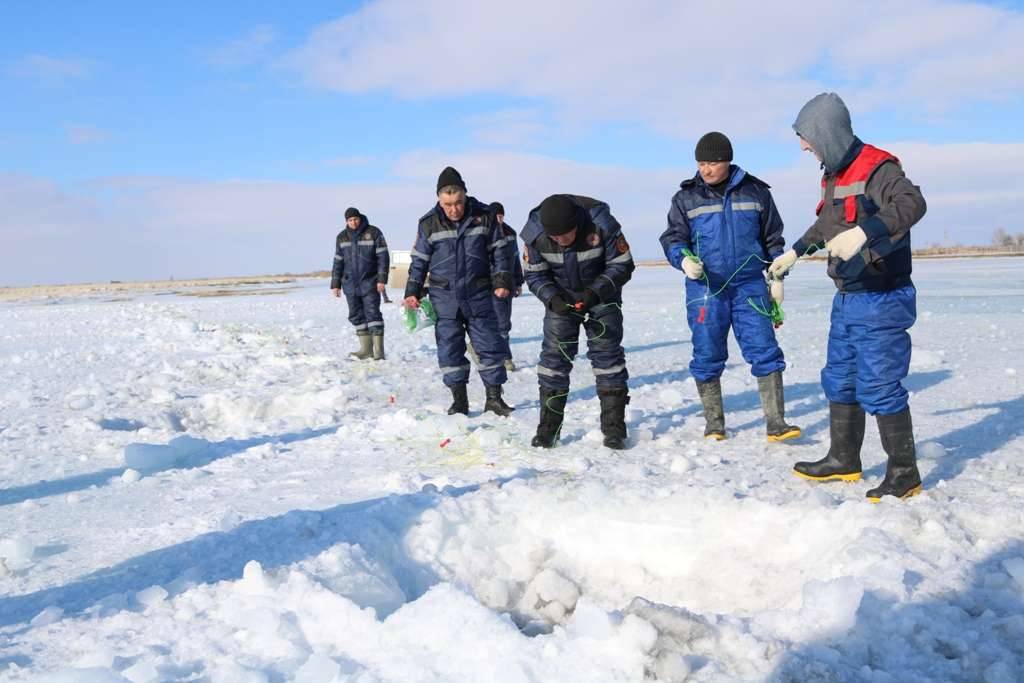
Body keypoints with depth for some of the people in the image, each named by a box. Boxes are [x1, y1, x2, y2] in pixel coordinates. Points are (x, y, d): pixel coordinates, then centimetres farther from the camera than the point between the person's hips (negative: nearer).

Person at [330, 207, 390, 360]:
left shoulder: (373, 232, -3)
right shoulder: (342, 237, 10)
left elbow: (383, 257, -5)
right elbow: (338, 262, 13)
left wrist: (382, 279, -12)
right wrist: (335, 284, 10)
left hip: (369, 283, -5)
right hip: (350, 284, 5)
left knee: (372, 313, -9)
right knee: (356, 316, 5)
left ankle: (378, 351, -7)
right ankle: (366, 349, 11)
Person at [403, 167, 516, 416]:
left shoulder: (484, 216, -4)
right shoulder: (429, 223, -4)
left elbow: (499, 251, 4)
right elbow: (419, 260, 4)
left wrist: (502, 281, -4)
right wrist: (412, 292, 0)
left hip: (478, 295, 0)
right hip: (444, 297, 0)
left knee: (489, 345, 3)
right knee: (449, 349, 3)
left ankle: (494, 398, 15)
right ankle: (459, 401, 14)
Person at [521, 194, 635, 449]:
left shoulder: (601, 224, -29)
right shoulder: (535, 233, -22)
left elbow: (622, 265, -19)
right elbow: (534, 274, -10)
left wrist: (595, 292, -32)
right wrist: (552, 299, -27)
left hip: (601, 294, -2)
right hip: (560, 297, 2)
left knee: (607, 351, -7)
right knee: (554, 353, -5)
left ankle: (614, 427, -3)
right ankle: (548, 427, 2)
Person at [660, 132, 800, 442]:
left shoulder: (755, 192, 6)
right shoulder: (686, 198, 4)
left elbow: (773, 239, 12)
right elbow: (672, 239, 2)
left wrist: (777, 278, 9)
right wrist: (684, 259, -19)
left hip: (750, 286, 0)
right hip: (705, 289, 0)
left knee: (765, 351, -5)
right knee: (707, 357, 4)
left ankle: (776, 423, -1)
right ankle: (714, 425, 16)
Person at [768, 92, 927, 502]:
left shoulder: (876, 169, -17)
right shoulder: (833, 175, 12)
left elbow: (912, 203, -35)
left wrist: (864, 232, -48)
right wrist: (795, 252, 36)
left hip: (881, 301, -10)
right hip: (847, 299, 10)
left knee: (879, 387, -7)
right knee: (839, 381, 16)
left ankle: (904, 473, 6)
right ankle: (844, 460, 29)